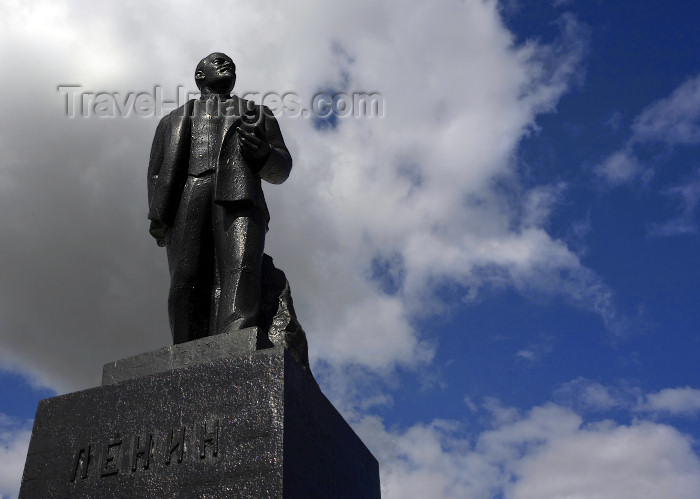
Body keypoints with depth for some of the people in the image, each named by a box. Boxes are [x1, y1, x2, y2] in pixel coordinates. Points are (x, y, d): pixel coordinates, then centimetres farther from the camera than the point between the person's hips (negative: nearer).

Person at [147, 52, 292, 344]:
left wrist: (263, 152, -2)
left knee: (241, 270, -27)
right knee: (188, 286, -18)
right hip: (186, 200, 2)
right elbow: (158, 173, 20)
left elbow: (281, 170, 23)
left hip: (240, 198, -1)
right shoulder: (175, 120, 35)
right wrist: (158, 217, 1)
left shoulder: (258, 114, 35)